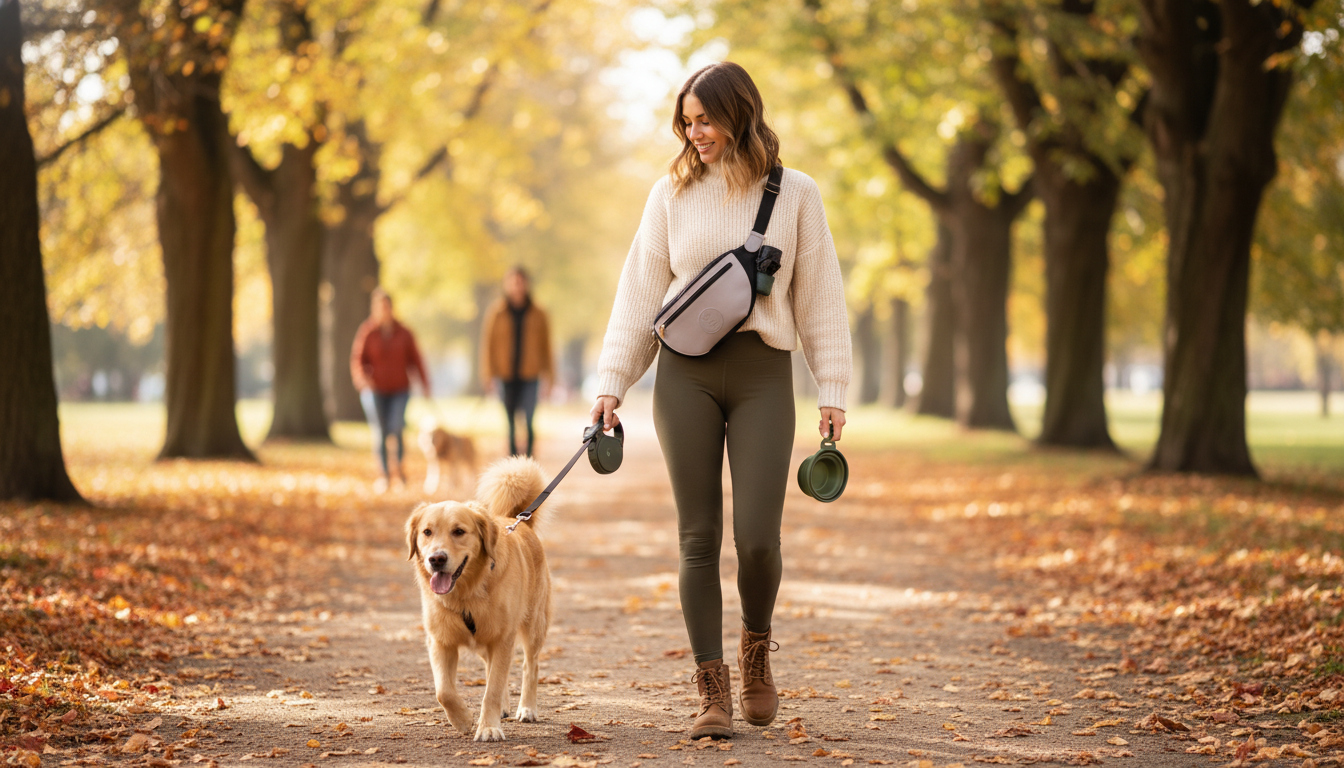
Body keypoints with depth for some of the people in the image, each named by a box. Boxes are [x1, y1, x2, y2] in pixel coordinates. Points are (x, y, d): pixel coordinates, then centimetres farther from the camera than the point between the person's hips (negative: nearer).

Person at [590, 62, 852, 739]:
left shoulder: (795, 195, 6)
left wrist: (832, 390, 1)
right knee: (698, 536, -1)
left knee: (757, 536, -9)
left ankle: (756, 647, 21)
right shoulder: (672, 194, 8)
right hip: (684, 372, 1)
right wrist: (611, 383, 3)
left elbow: (819, 297, 7)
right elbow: (639, 292, 9)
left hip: (762, 373, -1)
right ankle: (713, 692, 5)